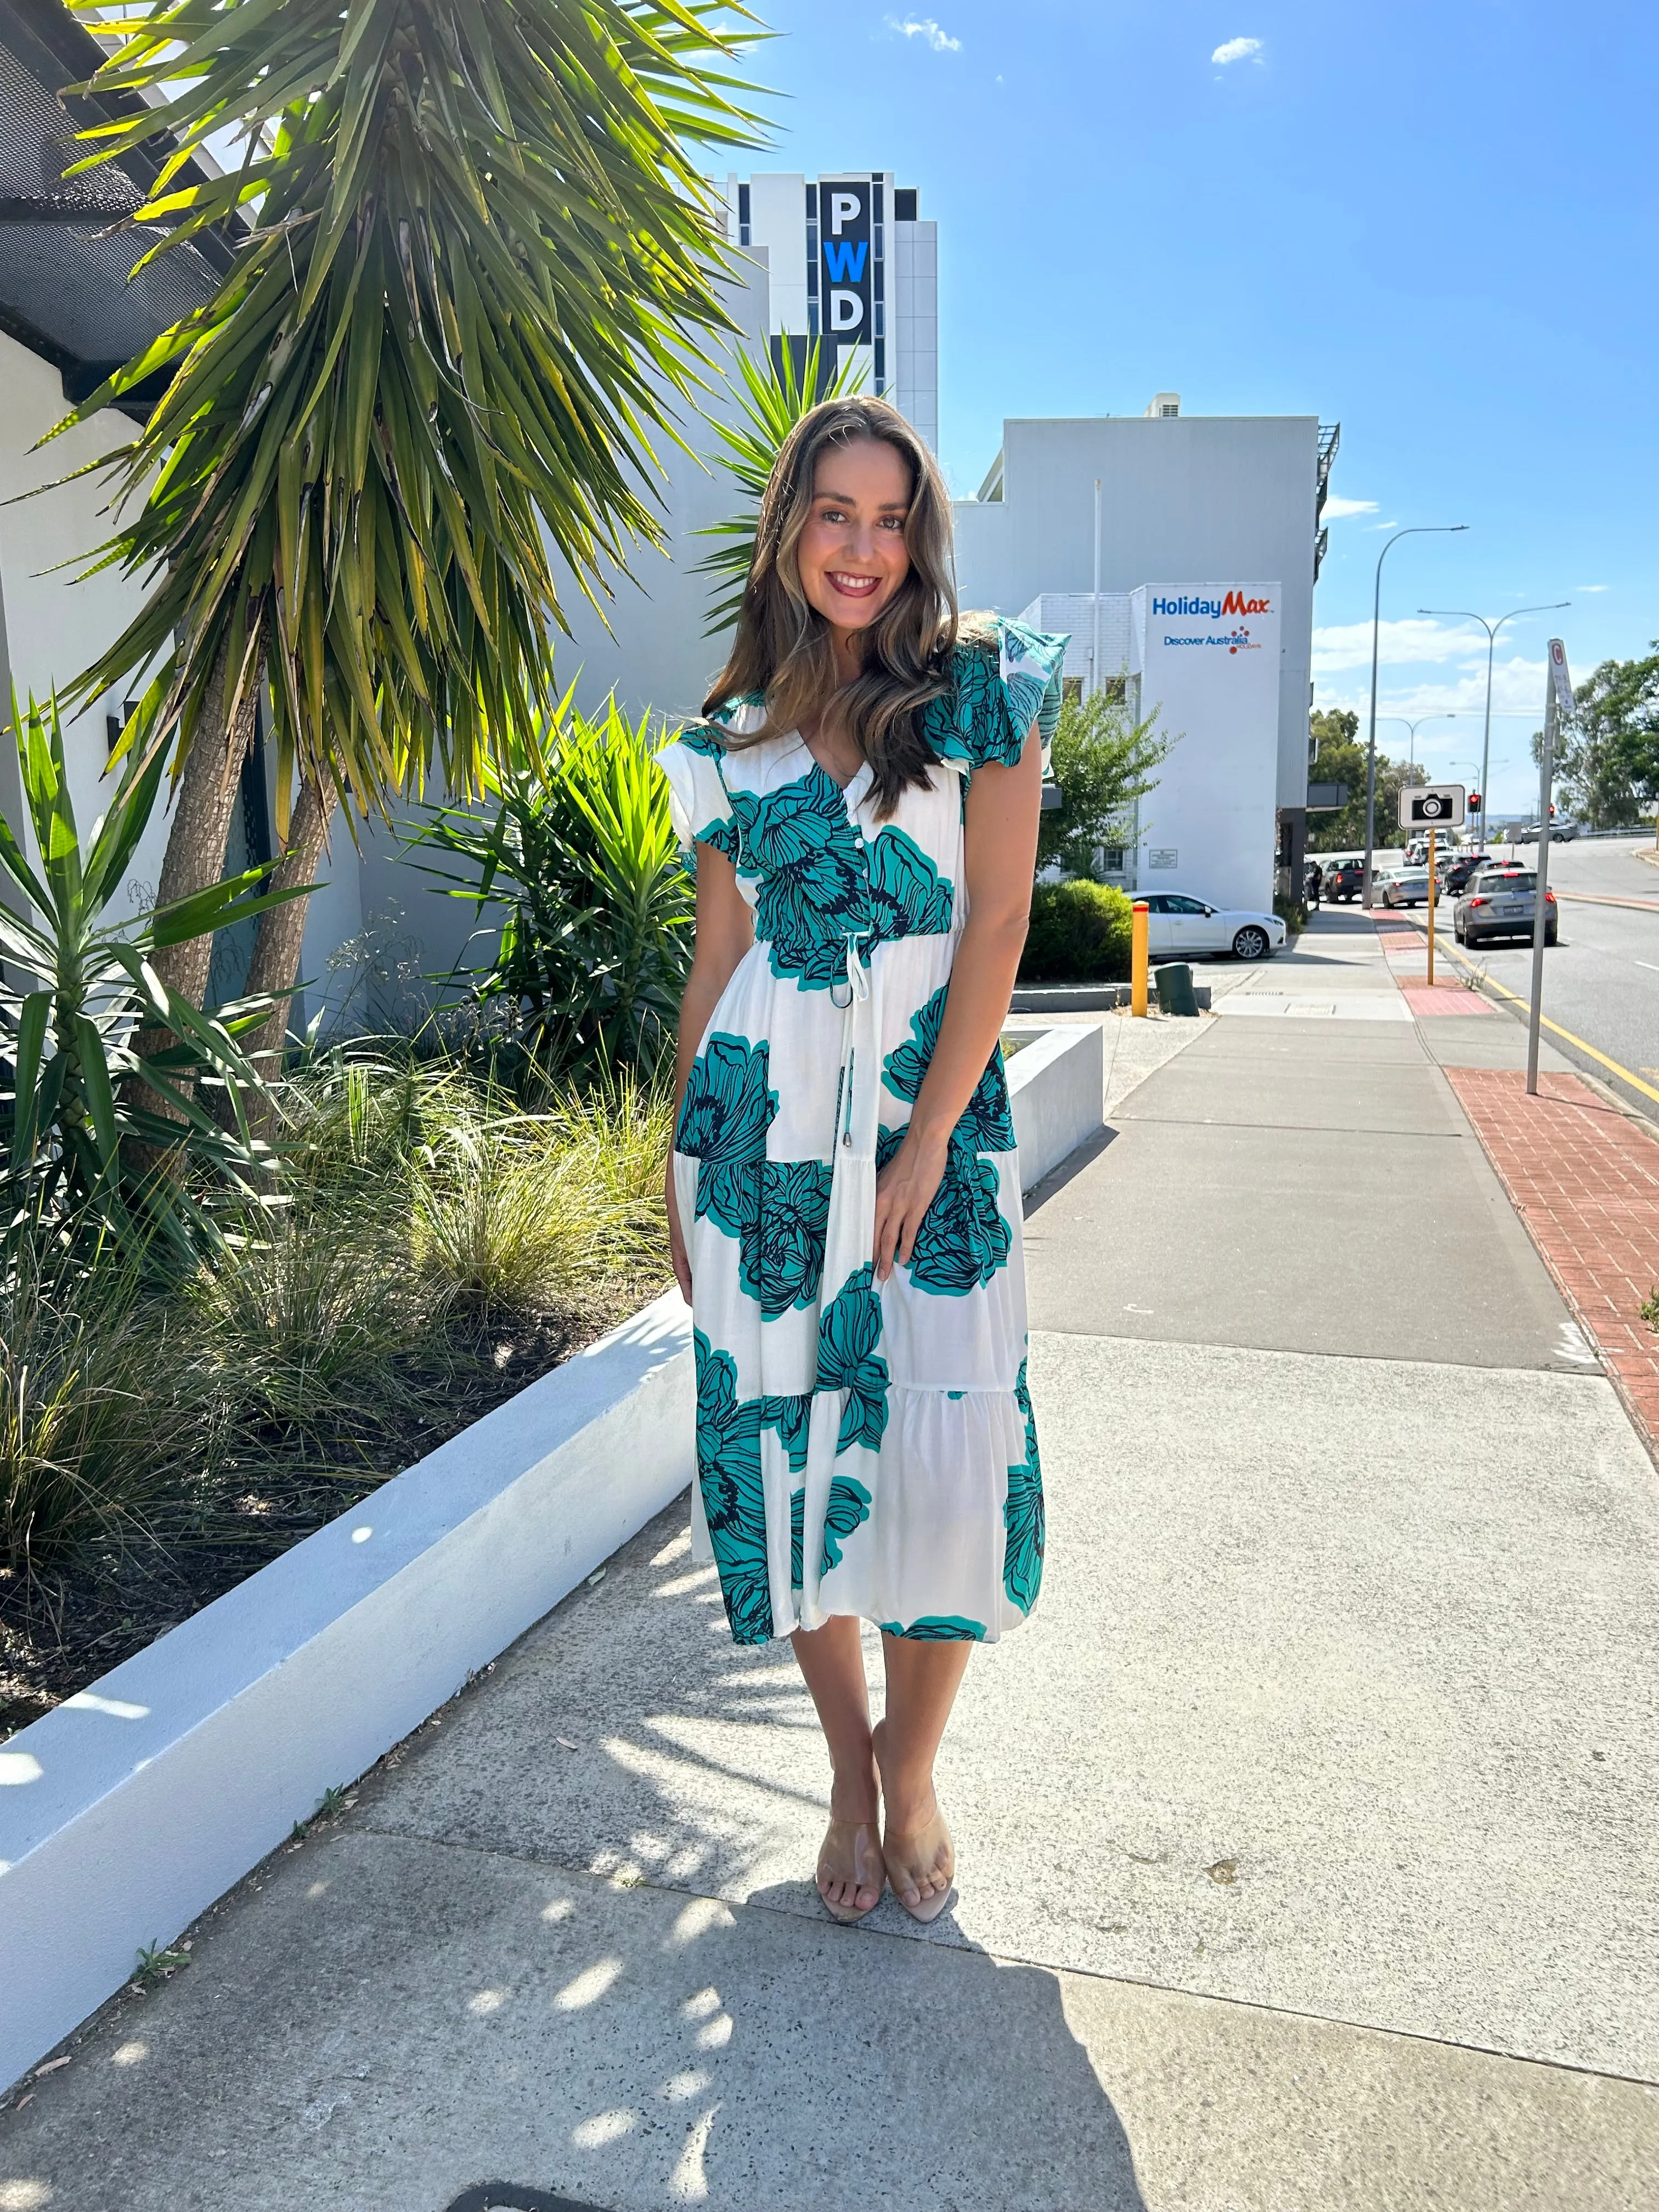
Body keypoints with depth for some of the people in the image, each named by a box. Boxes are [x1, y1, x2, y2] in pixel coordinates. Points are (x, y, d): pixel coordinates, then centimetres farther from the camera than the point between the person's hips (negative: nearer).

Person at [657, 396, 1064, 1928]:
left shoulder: (984, 684, 2)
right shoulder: (737, 737, 11)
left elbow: (996, 921, -5)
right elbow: (721, 955, 11)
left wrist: (926, 1140, -11)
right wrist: (685, 1165, 10)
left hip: (935, 1110, -2)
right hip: (767, 1116, 3)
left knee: (947, 1456, -7)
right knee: (788, 1439, 6)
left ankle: (912, 1765, 22)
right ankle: (849, 1764, 27)